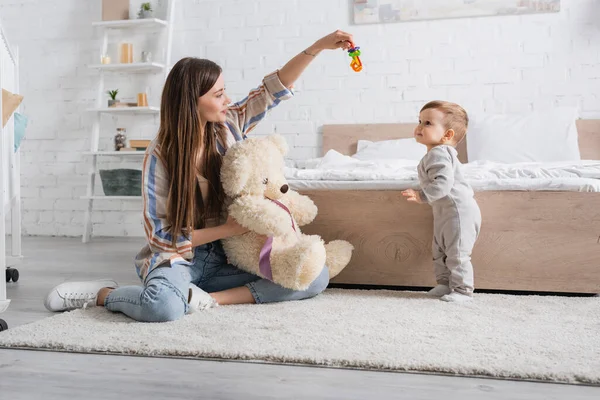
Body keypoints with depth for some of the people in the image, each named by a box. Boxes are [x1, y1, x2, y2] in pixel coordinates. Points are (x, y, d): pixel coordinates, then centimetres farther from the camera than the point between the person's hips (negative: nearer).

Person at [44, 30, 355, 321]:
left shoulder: (227, 127, 0)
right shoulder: (160, 156, -13)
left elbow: (274, 89, 6)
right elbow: (159, 235, -12)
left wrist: (319, 46, -3)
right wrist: (225, 230, -16)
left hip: (224, 259, 6)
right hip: (178, 258, -5)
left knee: (316, 276, -11)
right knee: (164, 307, -42)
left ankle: (212, 298, -19)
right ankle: (102, 293, -8)